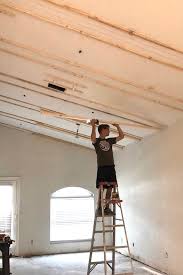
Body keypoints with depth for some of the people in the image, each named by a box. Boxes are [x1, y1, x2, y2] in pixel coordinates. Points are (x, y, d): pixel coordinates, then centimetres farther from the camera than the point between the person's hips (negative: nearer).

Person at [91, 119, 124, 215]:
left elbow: (121, 136, 22)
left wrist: (117, 126, 17)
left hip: (111, 167, 5)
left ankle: (107, 208, 9)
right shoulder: (96, 141, 3)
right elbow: (92, 138, -21)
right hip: (102, 167, -5)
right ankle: (99, 208, 0)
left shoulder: (110, 141, 20)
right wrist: (93, 126, -18)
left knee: (109, 188, 3)